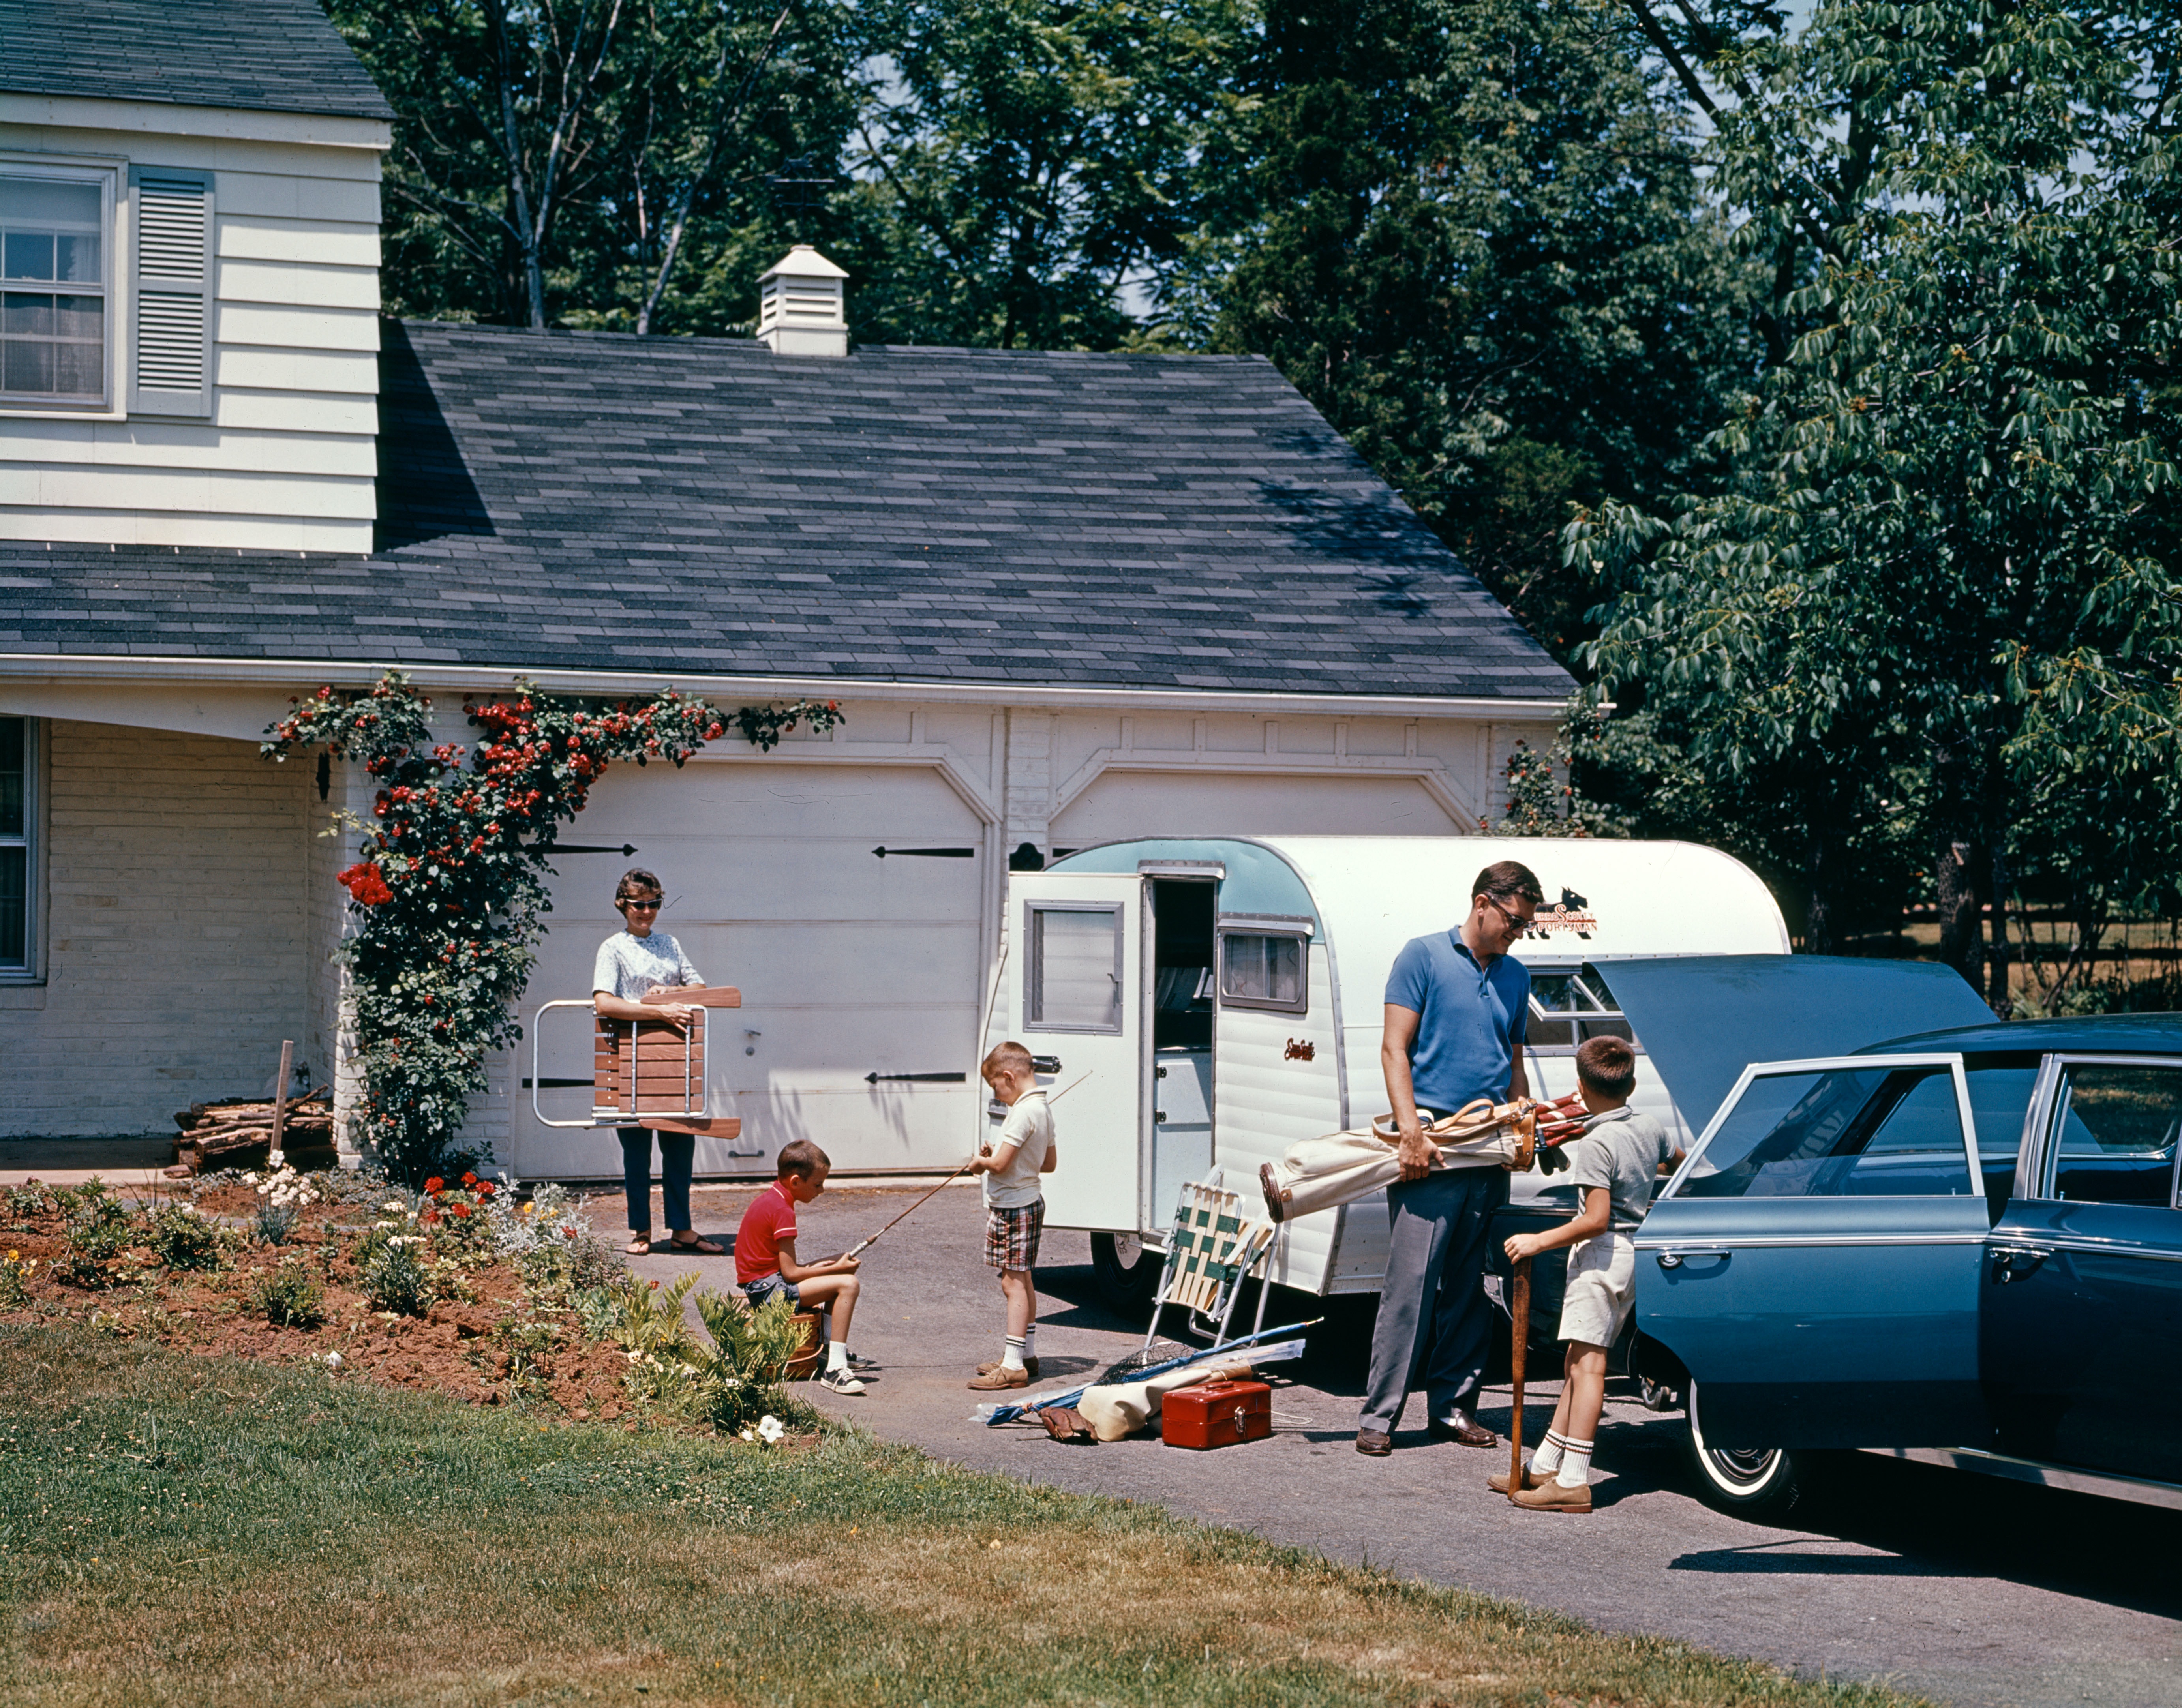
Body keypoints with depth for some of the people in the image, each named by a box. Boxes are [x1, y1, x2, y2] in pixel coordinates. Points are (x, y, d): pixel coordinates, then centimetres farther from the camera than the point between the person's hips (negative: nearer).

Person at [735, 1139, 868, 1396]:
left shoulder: (767, 1199, 13)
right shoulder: (783, 1211, -19)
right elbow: (790, 1273, -20)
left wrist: (813, 1267, 8)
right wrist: (836, 1268, -11)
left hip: (758, 1286, 11)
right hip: (769, 1290, -11)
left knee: (837, 1277, 25)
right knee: (848, 1284, -22)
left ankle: (828, 1349, 23)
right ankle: (834, 1369, -25)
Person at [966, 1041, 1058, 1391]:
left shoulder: (1023, 1112, -21)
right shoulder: (1043, 1109, 10)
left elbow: (1000, 1164, -25)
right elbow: (1050, 1163, 18)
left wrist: (981, 1161, -3)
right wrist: (996, 1156, 15)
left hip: (1013, 1208, -10)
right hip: (1029, 1201, 10)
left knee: (1013, 1283, -9)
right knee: (1022, 1282, 19)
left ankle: (1013, 1366, -9)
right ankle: (1026, 1354, 29)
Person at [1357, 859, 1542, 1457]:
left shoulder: (1515, 977, 17)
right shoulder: (1424, 957, 0)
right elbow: (1394, 1050, -6)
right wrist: (1412, 1132, -15)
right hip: (1432, 1145, -6)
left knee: (1470, 1287, 7)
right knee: (1411, 1280, -9)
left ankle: (1453, 1407, 15)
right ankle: (1379, 1415, -6)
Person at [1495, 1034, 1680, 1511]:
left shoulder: (1597, 1143, -17)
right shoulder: (1650, 1127, 7)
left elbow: (1597, 1219, -23)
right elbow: (1677, 1160, 30)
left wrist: (1539, 1241, -17)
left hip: (1602, 1254, -9)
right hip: (1634, 1254, 9)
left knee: (1586, 1365, -10)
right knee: (1578, 1366, 14)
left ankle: (1573, 1483, -12)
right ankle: (1545, 1468, 19)